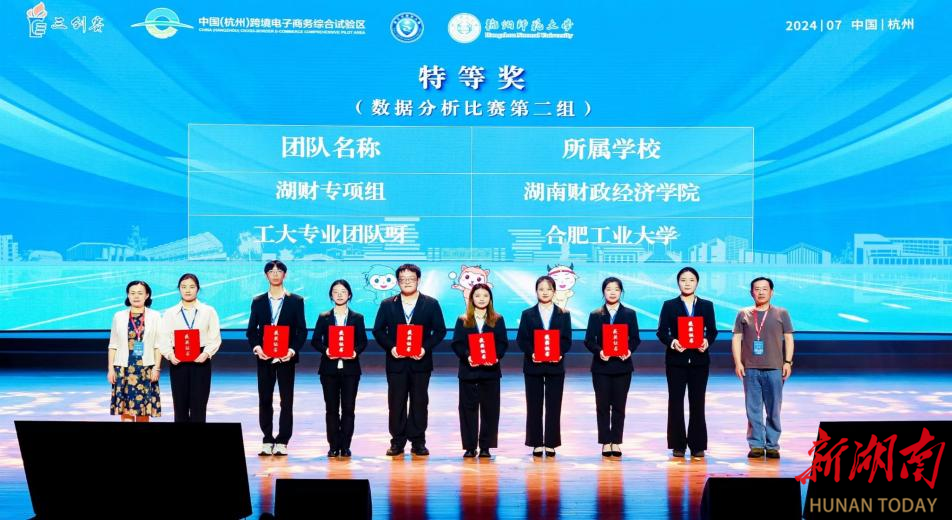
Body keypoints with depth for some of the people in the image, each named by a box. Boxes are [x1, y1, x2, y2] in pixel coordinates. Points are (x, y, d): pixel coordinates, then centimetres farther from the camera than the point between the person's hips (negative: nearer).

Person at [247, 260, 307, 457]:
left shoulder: (296, 301, 4)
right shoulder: (258, 302, 9)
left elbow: (302, 330, 1)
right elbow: (251, 330, 8)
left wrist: (292, 350, -13)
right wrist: (256, 347, -11)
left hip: (286, 358, -1)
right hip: (264, 358, 2)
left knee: (286, 401, 0)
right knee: (265, 400, 4)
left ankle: (282, 442, 6)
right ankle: (267, 441, 12)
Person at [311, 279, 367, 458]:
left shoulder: (357, 318, 8)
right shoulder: (324, 317, 8)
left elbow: (363, 341, 4)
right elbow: (315, 340, 3)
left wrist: (355, 351, -16)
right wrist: (326, 350, -15)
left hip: (350, 368, 0)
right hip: (329, 368, 0)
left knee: (348, 408, -1)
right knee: (331, 409, 3)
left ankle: (345, 446, 5)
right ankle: (333, 446, 8)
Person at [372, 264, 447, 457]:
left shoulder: (431, 304, 5)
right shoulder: (387, 305, 8)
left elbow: (440, 330, 2)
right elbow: (378, 330, 6)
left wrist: (425, 348, -12)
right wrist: (390, 347, -11)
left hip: (420, 361, -1)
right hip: (396, 362, 1)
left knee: (419, 402, 3)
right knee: (396, 403, 3)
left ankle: (418, 442, 10)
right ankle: (397, 442, 10)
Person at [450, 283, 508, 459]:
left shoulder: (498, 320, 9)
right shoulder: (463, 320, 7)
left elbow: (503, 343, 2)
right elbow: (457, 344, -1)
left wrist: (496, 357, -17)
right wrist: (467, 356, -18)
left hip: (490, 371, 0)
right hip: (468, 370, 0)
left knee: (490, 409, 1)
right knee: (468, 409, 1)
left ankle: (486, 446, 8)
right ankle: (469, 447, 7)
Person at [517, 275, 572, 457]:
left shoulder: (563, 314, 7)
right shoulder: (528, 314, 6)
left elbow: (567, 340, 2)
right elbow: (521, 339, 0)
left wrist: (559, 353, -16)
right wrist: (531, 353, -17)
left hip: (555, 366, 0)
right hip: (533, 366, 0)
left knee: (553, 406, 1)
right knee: (534, 406, 2)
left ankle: (551, 444, 8)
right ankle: (536, 443, 9)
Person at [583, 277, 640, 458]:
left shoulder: (630, 314, 6)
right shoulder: (595, 315, 4)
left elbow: (635, 338, 3)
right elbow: (589, 340, 0)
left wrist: (629, 350, -17)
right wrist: (599, 351, -18)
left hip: (622, 365, 0)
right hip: (601, 366, 0)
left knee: (619, 405, 3)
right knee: (602, 405, 1)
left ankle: (616, 442, 10)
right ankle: (605, 442, 8)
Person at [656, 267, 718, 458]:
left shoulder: (707, 305, 10)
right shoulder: (669, 305, 5)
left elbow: (712, 331, 5)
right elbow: (662, 332, -1)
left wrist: (707, 341, -16)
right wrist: (672, 342, -20)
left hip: (699, 360, 1)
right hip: (676, 360, -1)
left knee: (697, 403, 2)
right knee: (676, 402, 0)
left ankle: (697, 446, 8)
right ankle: (678, 445, 7)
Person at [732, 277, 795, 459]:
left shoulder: (781, 314, 9)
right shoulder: (743, 314, 10)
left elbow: (788, 338, 7)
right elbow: (736, 339, 8)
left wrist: (788, 362, -1)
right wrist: (737, 362, -2)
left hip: (774, 369, -1)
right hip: (750, 369, 1)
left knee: (774, 410, 0)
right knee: (753, 410, 1)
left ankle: (772, 445, 6)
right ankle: (756, 445, 6)